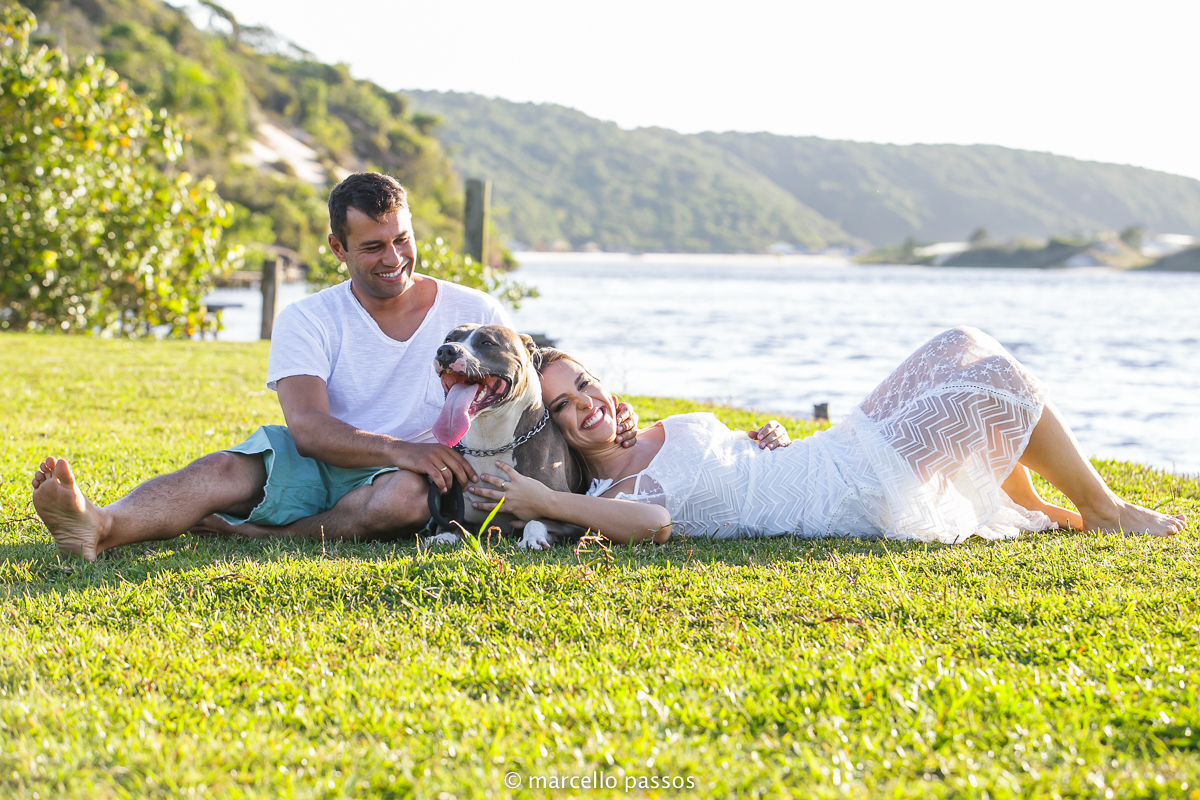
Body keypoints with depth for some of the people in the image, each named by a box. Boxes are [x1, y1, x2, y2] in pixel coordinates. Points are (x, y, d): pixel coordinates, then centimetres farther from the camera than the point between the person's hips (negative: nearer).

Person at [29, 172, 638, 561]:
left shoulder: (474, 314, 5)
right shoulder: (308, 321, 2)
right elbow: (308, 428, -13)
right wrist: (401, 449, -30)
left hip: (412, 477, 0)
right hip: (317, 468, 0)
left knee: (406, 493, -37)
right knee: (226, 469, -30)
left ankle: (229, 531, -32)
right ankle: (100, 527, -57)